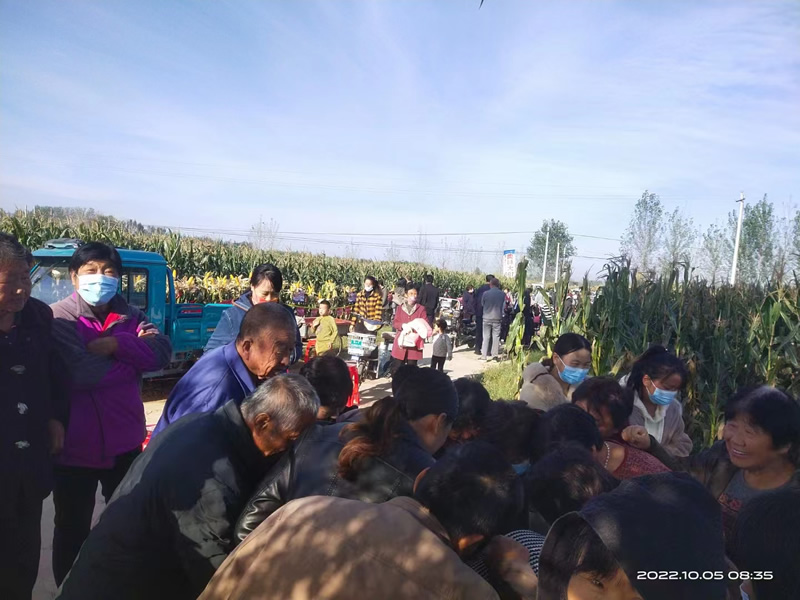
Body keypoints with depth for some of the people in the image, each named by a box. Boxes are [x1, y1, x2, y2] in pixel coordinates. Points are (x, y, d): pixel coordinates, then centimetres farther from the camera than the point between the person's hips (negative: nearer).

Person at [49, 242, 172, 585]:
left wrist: (116, 343, -25)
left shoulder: (129, 316, 2)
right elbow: (80, 373, -25)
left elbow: (162, 353, -12)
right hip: (75, 445, -4)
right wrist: (135, 349, -15)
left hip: (124, 441, 5)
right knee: (72, 529, 15)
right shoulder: (57, 319, -12)